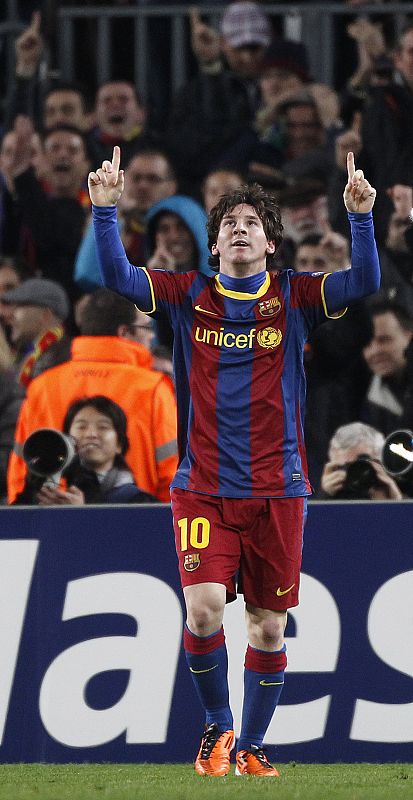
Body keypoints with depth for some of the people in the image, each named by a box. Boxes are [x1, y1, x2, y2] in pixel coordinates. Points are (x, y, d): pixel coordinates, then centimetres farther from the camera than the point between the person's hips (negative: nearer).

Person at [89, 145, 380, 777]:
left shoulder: (294, 297, 3)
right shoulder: (188, 295, 5)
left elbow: (363, 282, -10)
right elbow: (118, 276, -5)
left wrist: (361, 216, -24)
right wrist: (105, 209, -18)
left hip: (277, 490, 1)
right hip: (202, 487, -1)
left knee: (267, 626, 5)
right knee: (204, 609, -16)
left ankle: (252, 745, 20)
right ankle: (217, 725, 7)